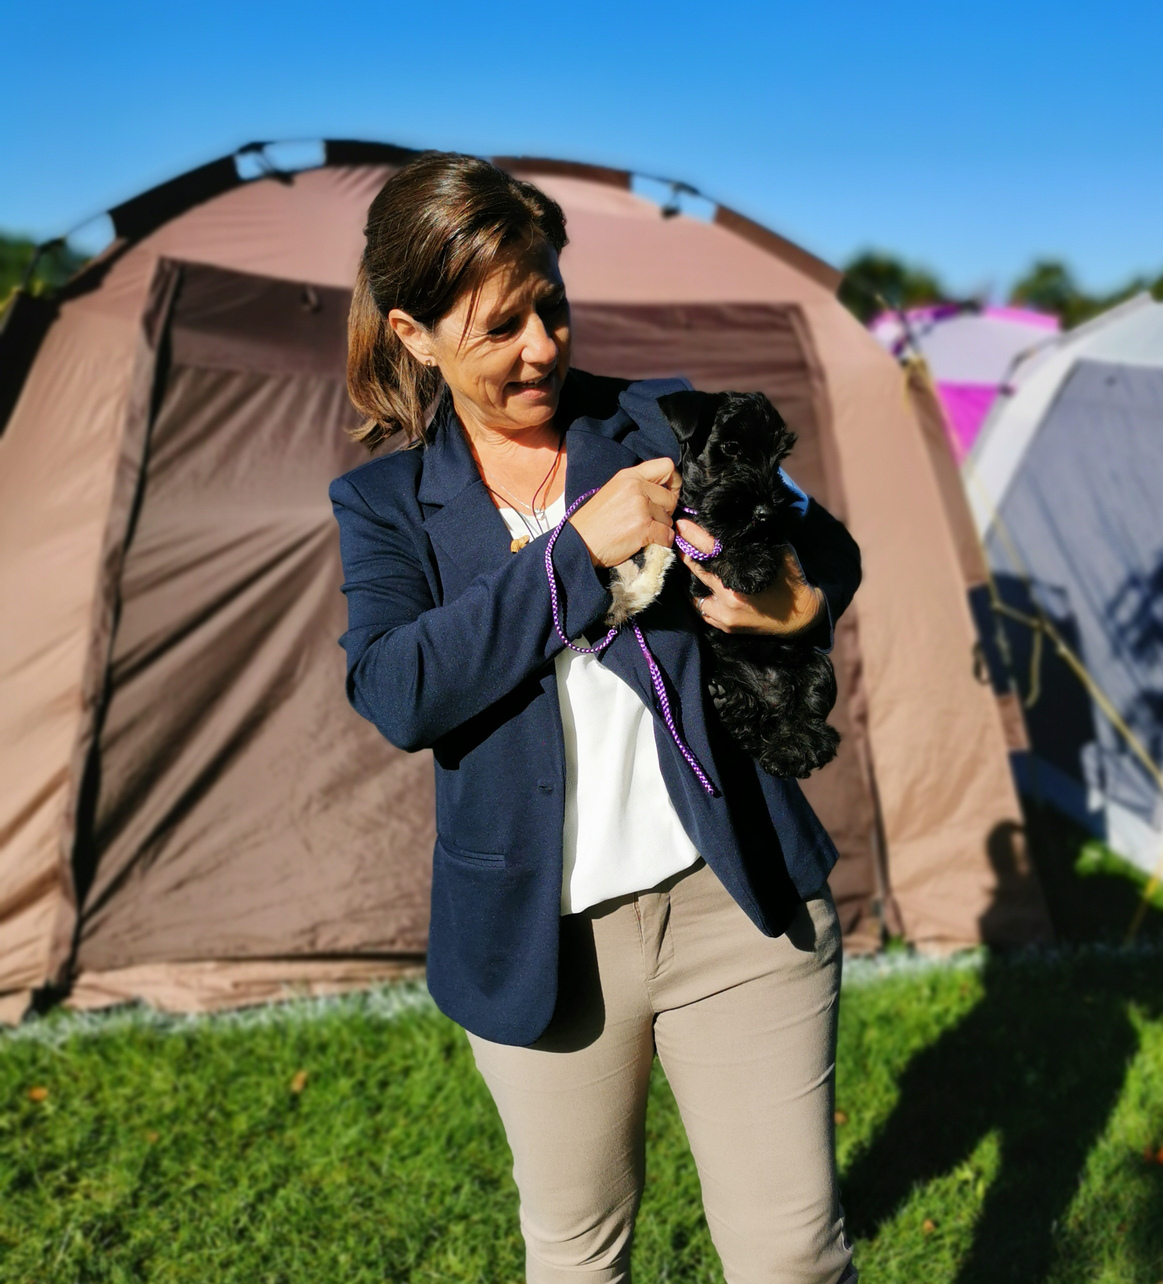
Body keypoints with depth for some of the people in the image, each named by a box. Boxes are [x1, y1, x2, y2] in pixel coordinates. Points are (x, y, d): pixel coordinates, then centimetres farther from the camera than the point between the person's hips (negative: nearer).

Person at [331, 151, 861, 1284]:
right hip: (538, 934, 1)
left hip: (732, 896, 0)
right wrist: (577, 550, -21)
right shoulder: (386, 502, 1)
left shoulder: (664, 423, 2)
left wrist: (799, 606, -15)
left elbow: (829, 552, 10)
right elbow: (395, 692, -17)